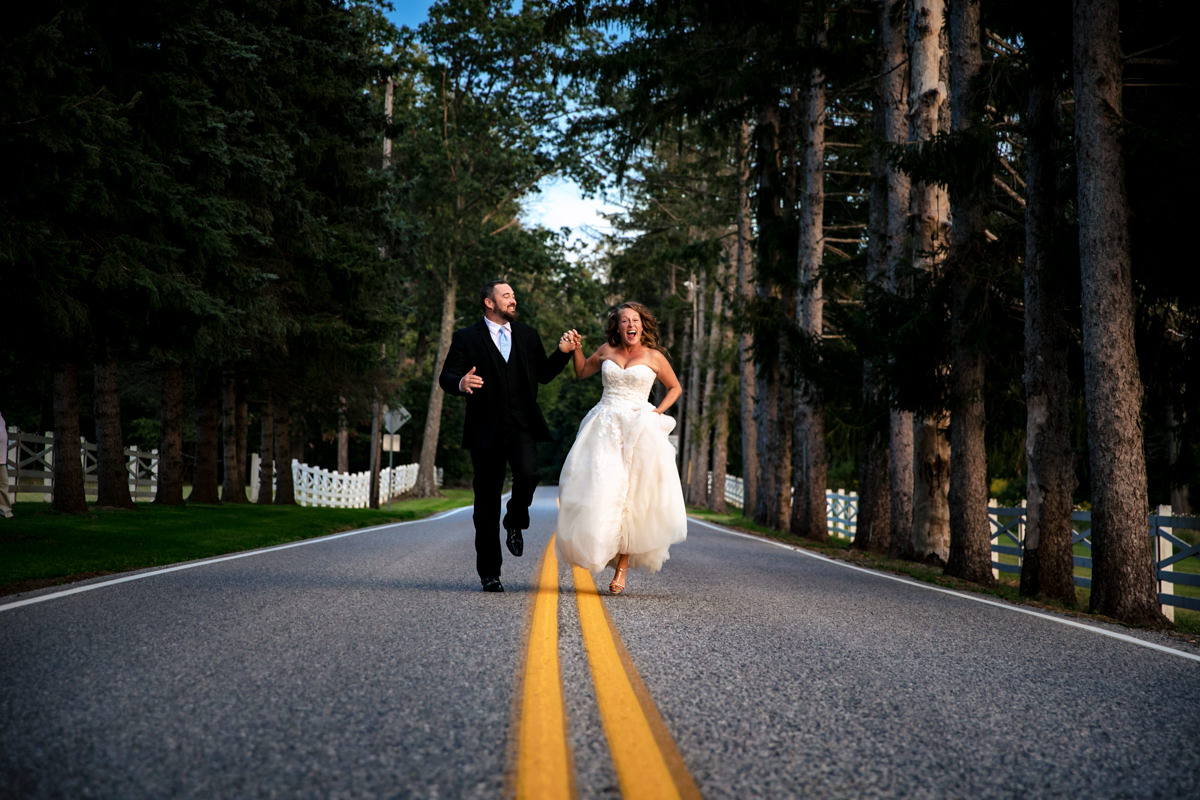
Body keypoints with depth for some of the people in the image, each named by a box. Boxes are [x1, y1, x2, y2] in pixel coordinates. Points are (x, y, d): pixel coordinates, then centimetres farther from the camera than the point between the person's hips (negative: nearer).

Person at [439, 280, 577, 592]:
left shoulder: (527, 335, 14)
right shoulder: (466, 338, 3)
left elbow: (544, 374, 16)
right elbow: (446, 377, -2)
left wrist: (562, 352, 0)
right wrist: (460, 384, -25)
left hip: (522, 425, 2)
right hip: (486, 429, -2)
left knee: (527, 474, -25)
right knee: (487, 499, 2)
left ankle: (515, 523, 9)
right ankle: (489, 573, 14)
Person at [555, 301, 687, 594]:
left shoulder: (654, 357, 6)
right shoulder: (606, 351, 12)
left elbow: (675, 388, 17)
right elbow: (582, 372, 27)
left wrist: (658, 412, 4)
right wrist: (577, 349, 11)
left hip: (638, 429, -2)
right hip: (604, 427, 2)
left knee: (630, 497, -7)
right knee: (596, 491, -10)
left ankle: (622, 566, -1)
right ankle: (597, 546, 9)